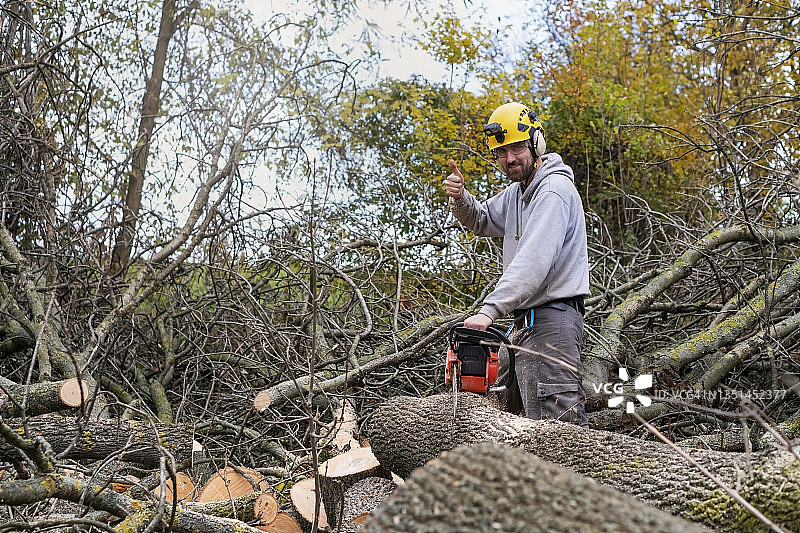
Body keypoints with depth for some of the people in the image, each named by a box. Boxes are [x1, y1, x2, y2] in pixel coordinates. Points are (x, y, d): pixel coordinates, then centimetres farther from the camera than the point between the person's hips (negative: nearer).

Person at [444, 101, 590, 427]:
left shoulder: (554, 189, -14)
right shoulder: (517, 191, 18)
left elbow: (534, 260, -26)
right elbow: (482, 222, 29)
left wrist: (490, 310, -34)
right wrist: (460, 198, 6)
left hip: (550, 319, -10)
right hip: (526, 321, 10)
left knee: (557, 424, -15)